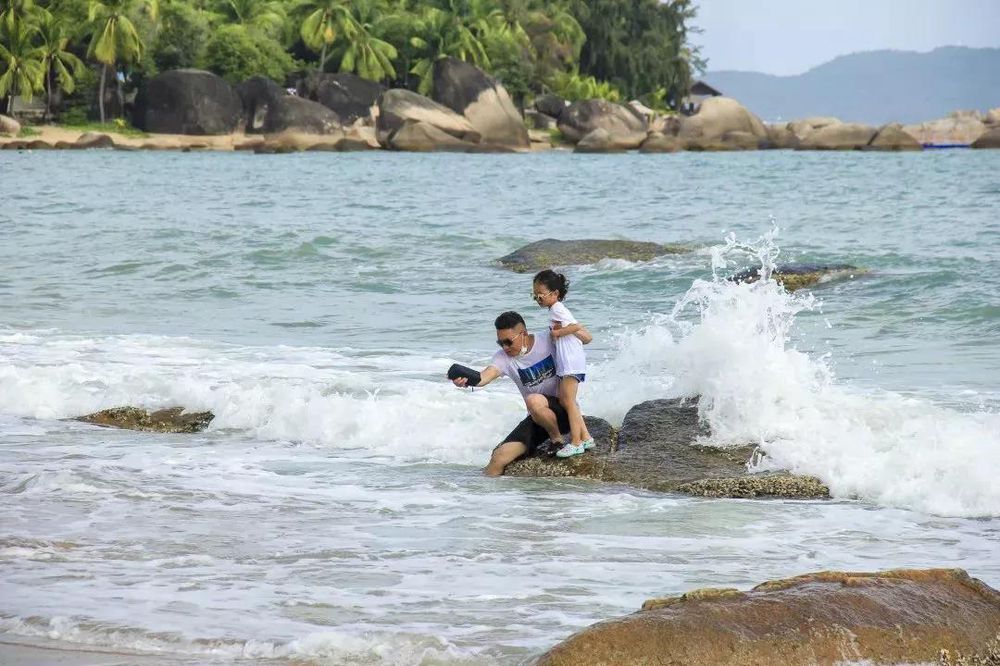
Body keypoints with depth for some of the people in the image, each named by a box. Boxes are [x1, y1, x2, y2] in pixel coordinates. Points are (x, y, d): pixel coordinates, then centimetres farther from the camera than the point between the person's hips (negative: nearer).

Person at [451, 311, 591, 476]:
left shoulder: (549, 342, -9)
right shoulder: (503, 358, -5)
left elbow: (586, 338, 1)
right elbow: (485, 375, -25)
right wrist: (466, 380, -49)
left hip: (564, 409, -4)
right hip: (537, 418, 4)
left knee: (534, 401, -36)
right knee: (499, 458, -13)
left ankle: (557, 440, -14)